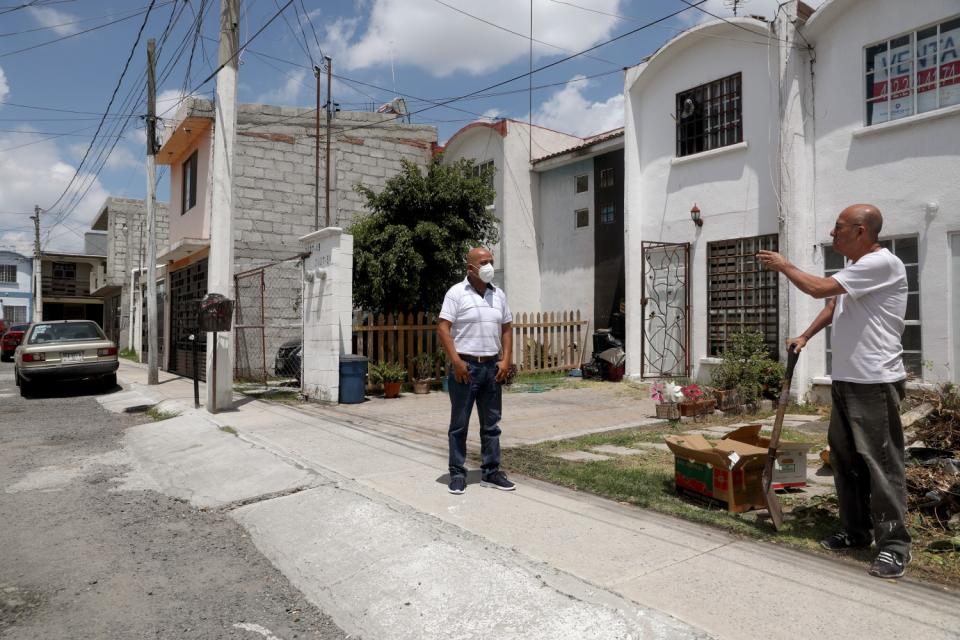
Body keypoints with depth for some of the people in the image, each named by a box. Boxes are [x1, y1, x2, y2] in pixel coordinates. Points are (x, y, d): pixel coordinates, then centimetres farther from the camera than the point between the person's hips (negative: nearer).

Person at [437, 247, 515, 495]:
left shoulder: (498, 294, 11)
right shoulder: (456, 293, -6)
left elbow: (506, 328, 14)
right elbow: (443, 328, -11)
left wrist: (505, 360, 3)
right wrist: (456, 361, -17)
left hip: (492, 367, 5)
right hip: (465, 366, -5)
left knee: (491, 424, 11)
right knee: (459, 424, 4)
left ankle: (491, 472, 21)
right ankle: (457, 473, 14)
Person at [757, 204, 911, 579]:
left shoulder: (882, 263, -15)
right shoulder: (856, 268, 16)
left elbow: (818, 289, -20)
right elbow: (833, 305, 30)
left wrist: (783, 266, -5)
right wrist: (805, 336, 20)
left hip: (875, 383, -10)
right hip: (845, 380, 10)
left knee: (881, 462, -4)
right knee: (845, 459, 14)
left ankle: (893, 544, 6)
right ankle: (856, 531, 25)